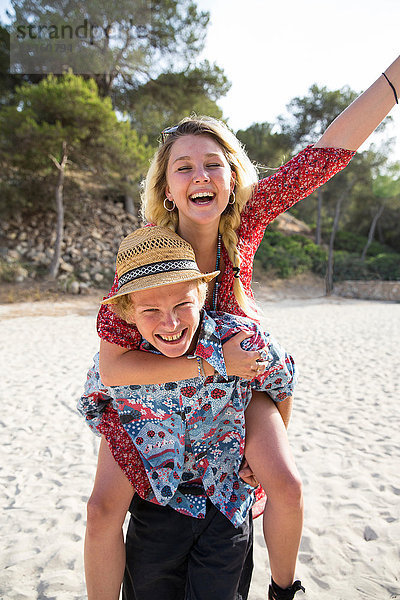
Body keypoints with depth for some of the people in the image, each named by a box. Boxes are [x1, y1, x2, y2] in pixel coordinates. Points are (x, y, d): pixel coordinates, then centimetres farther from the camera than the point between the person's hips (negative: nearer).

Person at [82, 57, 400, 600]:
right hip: (150, 385, -1)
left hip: (234, 379, 2)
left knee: (287, 487, -10)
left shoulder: (247, 220, -21)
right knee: (103, 509, -8)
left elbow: (334, 146, -25)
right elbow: (112, 367, -31)